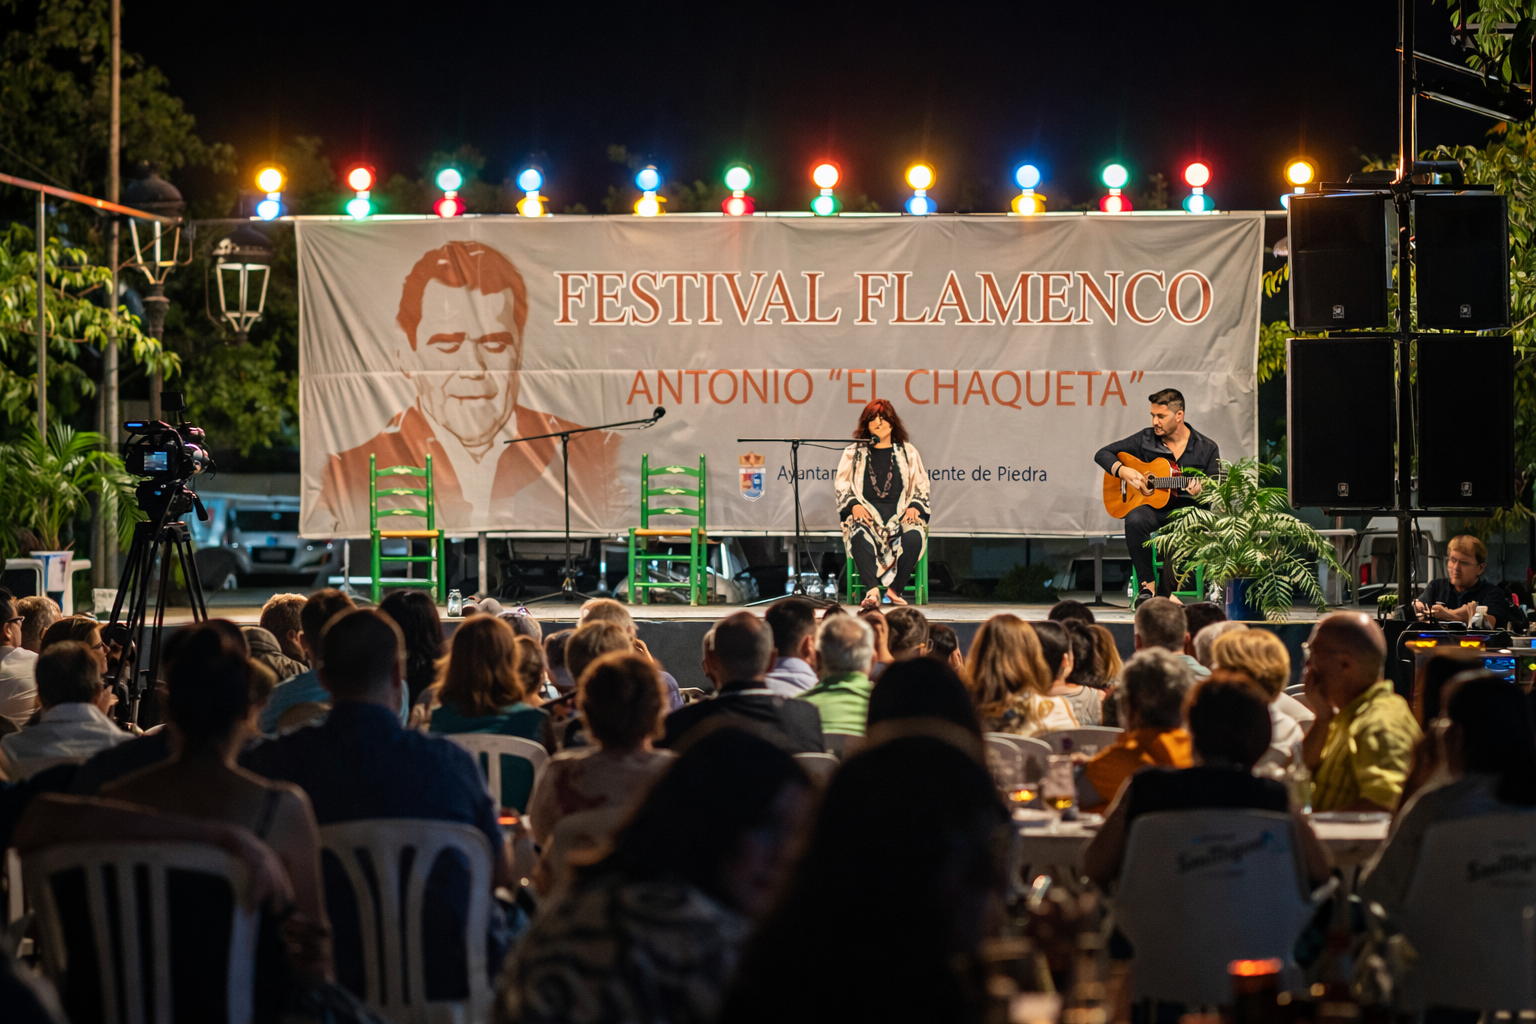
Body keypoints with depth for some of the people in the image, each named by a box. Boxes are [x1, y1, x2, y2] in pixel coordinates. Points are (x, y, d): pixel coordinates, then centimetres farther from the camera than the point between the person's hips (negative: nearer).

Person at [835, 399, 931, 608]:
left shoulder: (907, 452, 19)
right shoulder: (853, 453, 18)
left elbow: (921, 486, 15)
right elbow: (841, 486, 10)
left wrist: (914, 507, -5)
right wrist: (854, 505, -9)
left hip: (900, 513, 1)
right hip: (866, 512, -1)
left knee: (914, 536, -35)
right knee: (859, 535, -38)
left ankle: (895, 590, -27)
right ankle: (872, 590, -43)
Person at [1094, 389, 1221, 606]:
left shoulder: (1206, 449, 4)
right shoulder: (1145, 439, 6)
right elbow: (1103, 454, 10)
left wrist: (1199, 493, -23)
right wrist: (1123, 471, -9)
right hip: (1150, 506, 1)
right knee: (1135, 520, -36)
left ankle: (1164, 594, -20)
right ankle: (1148, 584, -23)